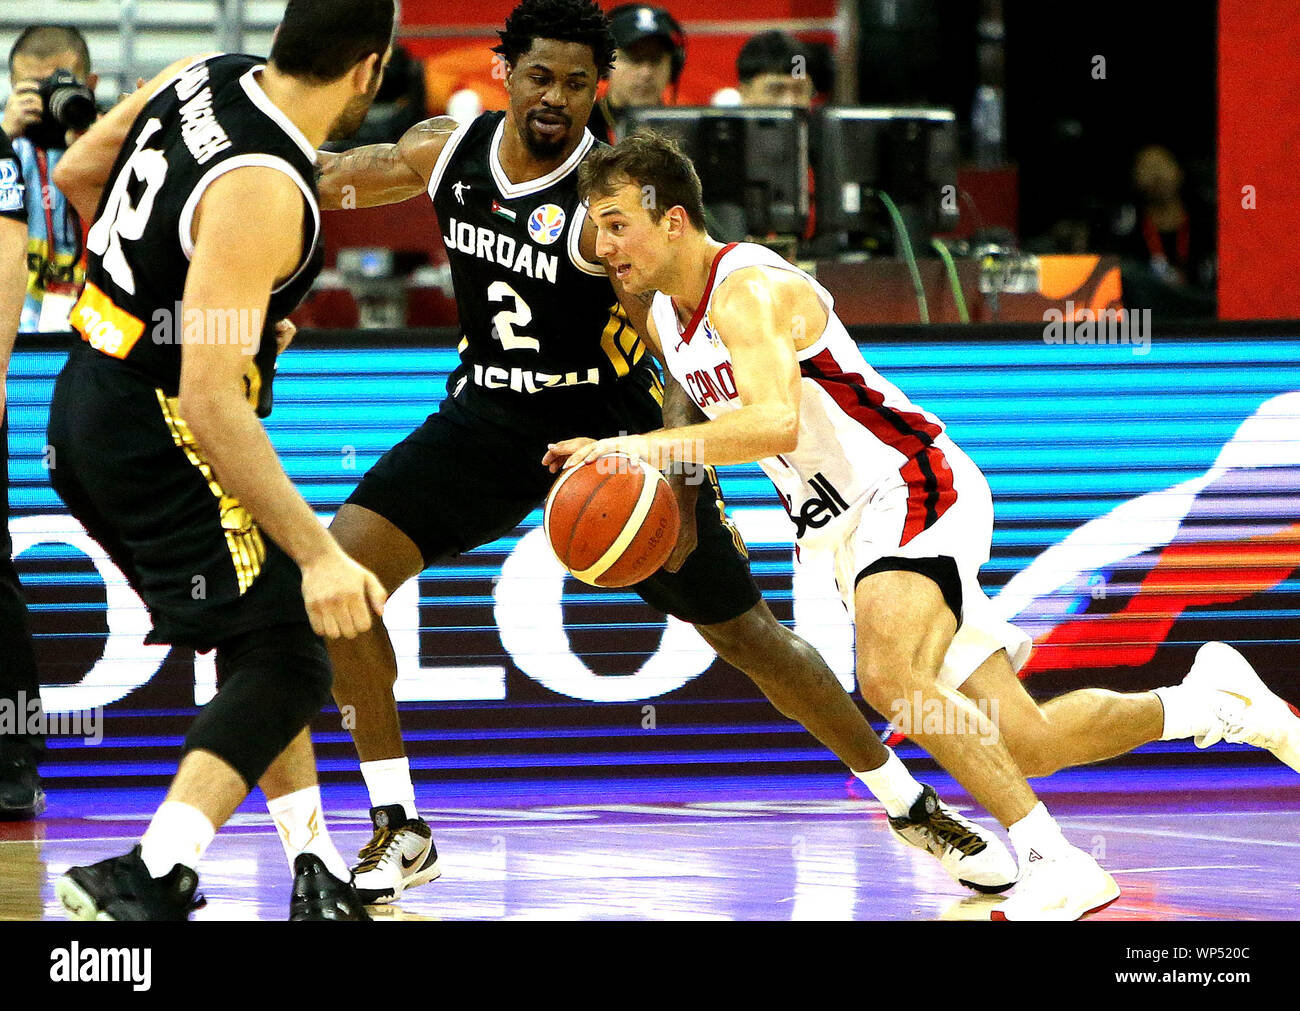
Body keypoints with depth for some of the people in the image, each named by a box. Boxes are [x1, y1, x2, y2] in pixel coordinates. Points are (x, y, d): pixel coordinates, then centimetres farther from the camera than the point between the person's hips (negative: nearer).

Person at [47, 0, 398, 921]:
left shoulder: (206, 79, -1)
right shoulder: (262, 196, -27)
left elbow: (78, 175, 17)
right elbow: (210, 398, -31)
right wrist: (318, 554, -31)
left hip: (87, 399, 9)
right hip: (160, 436, -9)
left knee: (265, 644, 19)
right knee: (286, 664, -5)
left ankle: (319, 879, 23)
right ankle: (147, 884, -18)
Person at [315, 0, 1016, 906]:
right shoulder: (449, 151, -8)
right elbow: (329, 183, 10)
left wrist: (676, 479, -39)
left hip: (607, 418, -4)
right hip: (492, 414, 4)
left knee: (746, 631, 0)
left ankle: (912, 805, 19)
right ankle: (400, 832, -3)